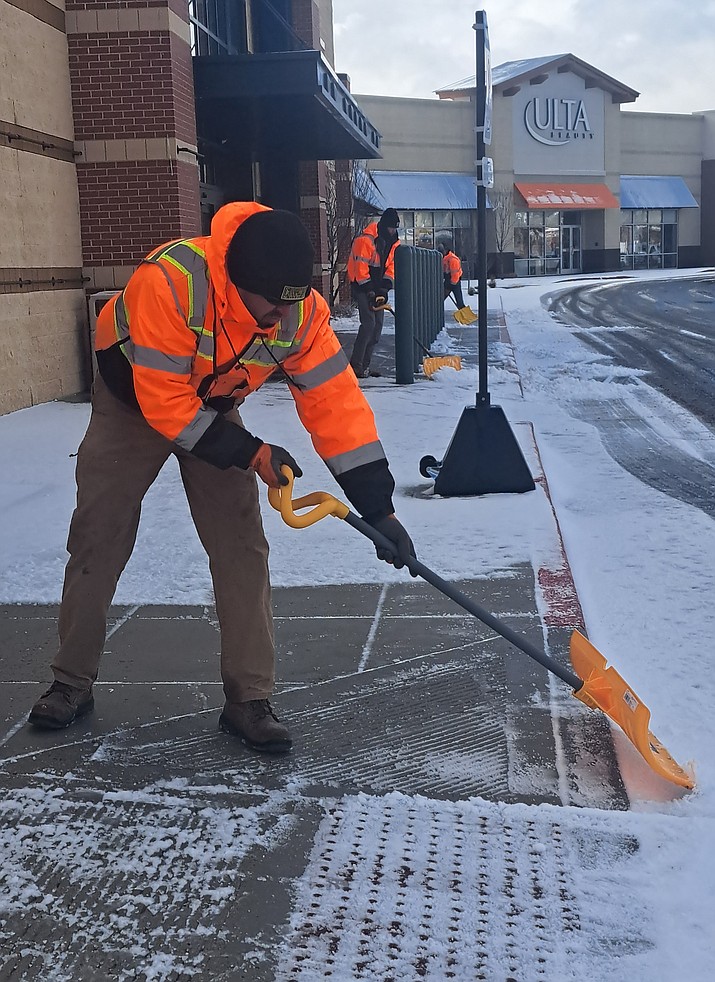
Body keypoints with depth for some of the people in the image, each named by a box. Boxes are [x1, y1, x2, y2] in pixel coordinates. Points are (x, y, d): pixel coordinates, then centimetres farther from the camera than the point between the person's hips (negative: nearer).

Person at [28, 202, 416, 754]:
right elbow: (163, 402, -33)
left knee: (241, 548, -7)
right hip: (133, 401, -2)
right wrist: (250, 454, -29)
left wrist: (377, 506, -28)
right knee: (97, 544, 3)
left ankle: (249, 698, 4)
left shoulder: (302, 310, -26)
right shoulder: (168, 281, -39)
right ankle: (73, 683, 21)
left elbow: (335, 402, -24)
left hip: (214, 407, 3)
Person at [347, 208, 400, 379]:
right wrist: (370, 291, -21)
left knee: (378, 325, 5)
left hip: (377, 287, 8)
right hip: (362, 287, -8)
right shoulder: (365, 240, -19)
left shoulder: (393, 242, 7)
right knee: (368, 323, -18)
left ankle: (365, 365, 11)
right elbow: (360, 268, -20)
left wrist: (385, 286, -8)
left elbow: (391, 264, 7)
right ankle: (355, 365, -15)